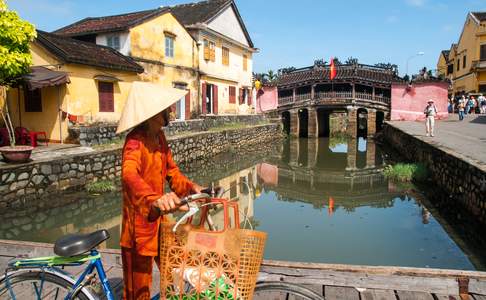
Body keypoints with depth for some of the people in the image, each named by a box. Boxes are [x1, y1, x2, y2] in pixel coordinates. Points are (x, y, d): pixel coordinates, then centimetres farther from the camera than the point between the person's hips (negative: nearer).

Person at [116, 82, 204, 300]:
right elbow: (129, 174, -41)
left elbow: (171, 171, 12)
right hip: (140, 224, -7)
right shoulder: (136, 141, -22)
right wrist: (155, 198, -59)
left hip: (158, 219, 8)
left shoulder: (159, 136, 4)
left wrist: (190, 187, -5)